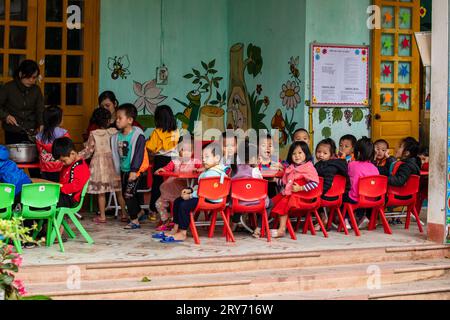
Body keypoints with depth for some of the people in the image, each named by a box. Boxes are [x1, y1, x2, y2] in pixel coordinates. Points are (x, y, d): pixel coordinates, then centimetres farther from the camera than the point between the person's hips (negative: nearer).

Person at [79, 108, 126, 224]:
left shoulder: (93, 134, -7)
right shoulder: (114, 132, -3)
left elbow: (88, 151, -5)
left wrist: (76, 156, 5)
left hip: (99, 163, -2)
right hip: (113, 162, 2)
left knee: (101, 192, 5)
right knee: (119, 191, 9)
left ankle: (102, 216, 7)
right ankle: (124, 214, 12)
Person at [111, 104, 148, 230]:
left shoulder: (138, 135, -17)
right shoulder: (117, 136, 4)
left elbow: (138, 154, -21)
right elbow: (116, 154, 13)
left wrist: (134, 171, -24)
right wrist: (118, 169, 12)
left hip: (134, 170, -8)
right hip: (124, 170, 8)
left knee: (129, 193, -12)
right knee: (125, 193, 16)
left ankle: (134, 220, -3)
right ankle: (139, 212, 37)